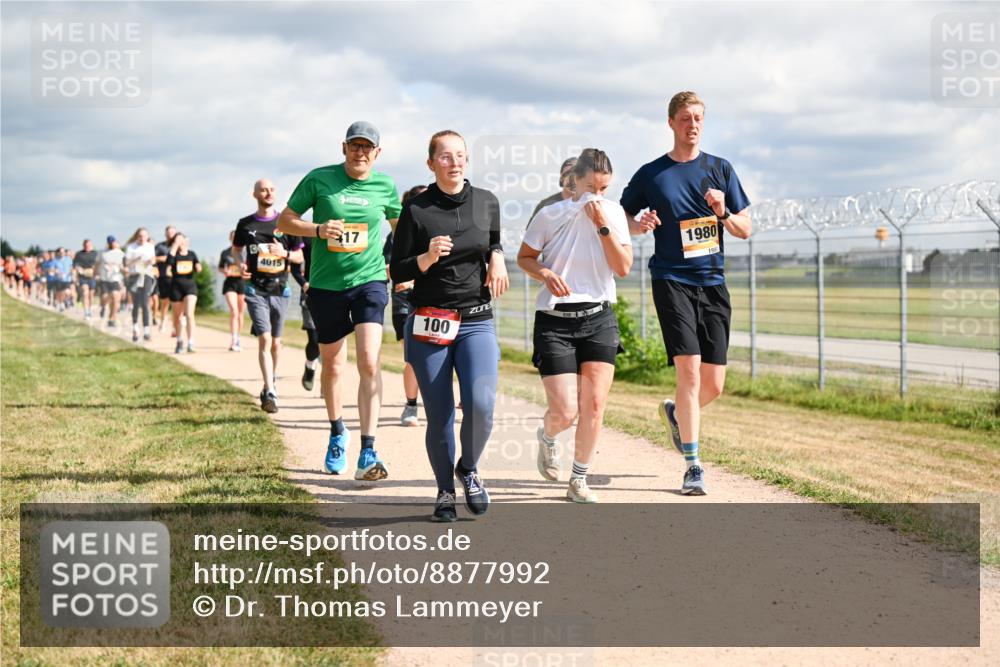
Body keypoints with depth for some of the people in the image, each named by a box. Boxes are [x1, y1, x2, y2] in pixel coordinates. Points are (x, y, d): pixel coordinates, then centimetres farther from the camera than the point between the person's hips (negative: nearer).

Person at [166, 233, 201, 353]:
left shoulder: (192, 254, 7)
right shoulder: (174, 254, -1)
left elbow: (197, 270, 15)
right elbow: (169, 262, -24)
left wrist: (198, 268, -8)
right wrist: (175, 246, -21)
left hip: (190, 285, 0)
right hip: (176, 286, 0)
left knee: (189, 314, -17)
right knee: (177, 317, 12)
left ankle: (190, 343, -21)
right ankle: (180, 341, 32)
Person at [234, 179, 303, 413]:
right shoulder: (245, 224, 5)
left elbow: (299, 257, 9)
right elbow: (237, 249, 21)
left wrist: (284, 253, -12)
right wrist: (241, 263, -1)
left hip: (280, 289, 2)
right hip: (256, 290, -2)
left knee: (276, 341, 11)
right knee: (264, 339, -15)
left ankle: (271, 383, 33)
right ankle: (269, 393, -20)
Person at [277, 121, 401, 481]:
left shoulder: (385, 186, 3)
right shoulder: (319, 179, -2)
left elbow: (400, 224, 22)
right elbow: (284, 221, 1)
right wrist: (318, 229, -16)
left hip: (369, 280, -1)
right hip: (326, 285, 1)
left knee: (369, 363, -17)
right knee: (332, 367, 14)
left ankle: (367, 455, -18)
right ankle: (337, 433, 40)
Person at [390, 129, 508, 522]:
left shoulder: (487, 203, 6)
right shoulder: (416, 210, -4)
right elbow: (397, 272, -1)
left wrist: (497, 257, 4)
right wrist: (426, 258, -19)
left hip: (477, 323, 2)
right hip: (429, 324, -2)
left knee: (480, 405, -19)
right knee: (439, 417, 0)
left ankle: (469, 468, 9)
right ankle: (445, 493, 21)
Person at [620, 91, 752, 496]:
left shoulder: (720, 170, 10)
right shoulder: (651, 174, 5)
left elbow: (745, 230, 11)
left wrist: (724, 213, -10)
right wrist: (639, 224, -9)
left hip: (713, 283, 3)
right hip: (672, 282, -3)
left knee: (714, 385, 3)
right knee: (689, 371, -15)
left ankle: (676, 412, 36)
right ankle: (693, 466, -8)